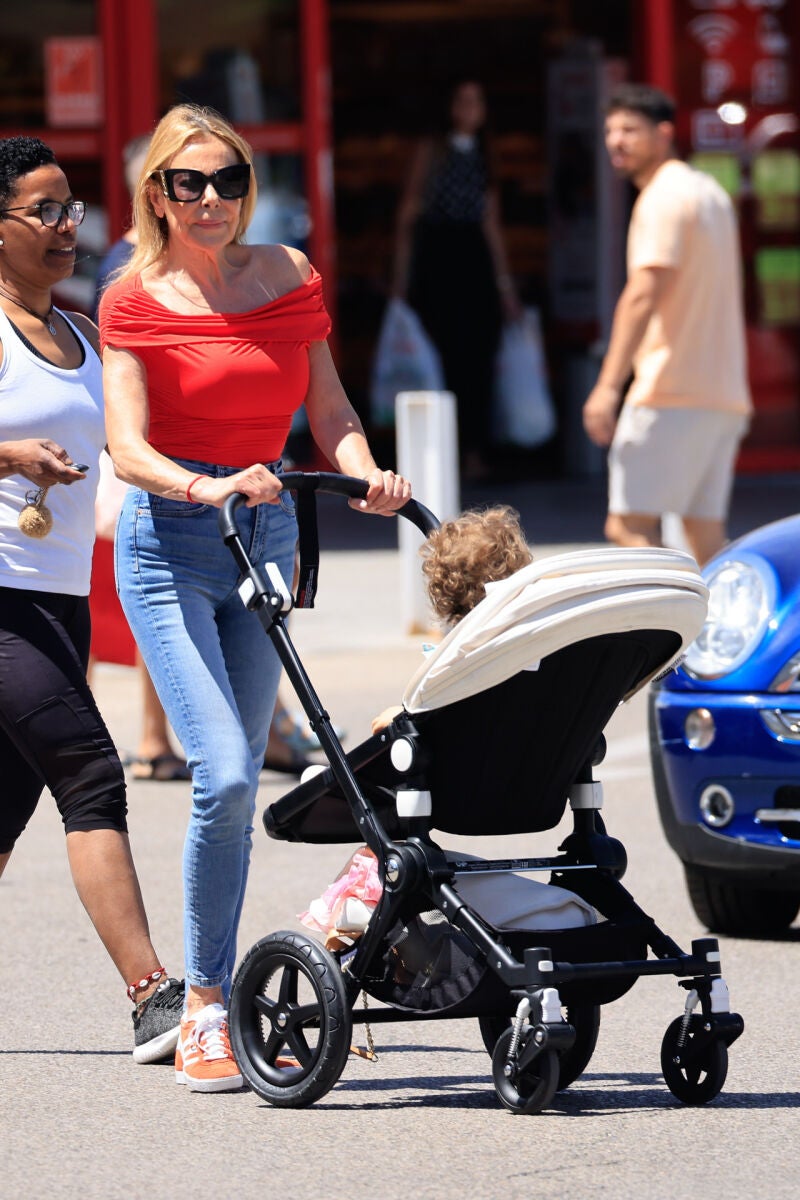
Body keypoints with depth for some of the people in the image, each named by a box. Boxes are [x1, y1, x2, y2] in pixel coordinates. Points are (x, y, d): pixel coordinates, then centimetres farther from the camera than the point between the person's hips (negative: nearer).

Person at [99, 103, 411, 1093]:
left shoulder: (288, 279, 8)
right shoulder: (136, 301, -3)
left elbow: (329, 410, 10)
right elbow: (128, 447, -12)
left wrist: (367, 472, -10)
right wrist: (208, 488, -30)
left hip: (265, 538, 4)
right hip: (167, 546, -4)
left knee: (237, 793, 6)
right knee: (224, 776, -17)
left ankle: (214, 1010, 13)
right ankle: (202, 1011, -6)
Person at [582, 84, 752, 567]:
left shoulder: (663, 198, -10)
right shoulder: (711, 192, 21)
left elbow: (643, 295, -20)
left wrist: (609, 385, -24)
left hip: (671, 393, -9)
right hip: (725, 395, 9)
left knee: (630, 524, -11)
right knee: (706, 537, 7)